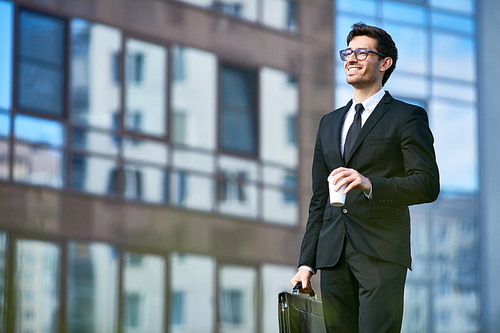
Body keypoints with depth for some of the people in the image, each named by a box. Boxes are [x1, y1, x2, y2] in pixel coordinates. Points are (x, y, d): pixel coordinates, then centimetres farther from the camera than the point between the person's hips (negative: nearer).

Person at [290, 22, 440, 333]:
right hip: (333, 255, 5)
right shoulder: (329, 123, 22)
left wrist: (372, 185, -22)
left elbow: (428, 184, -7)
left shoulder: (407, 117, 4)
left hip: (382, 253, -5)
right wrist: (307, 262, 14)